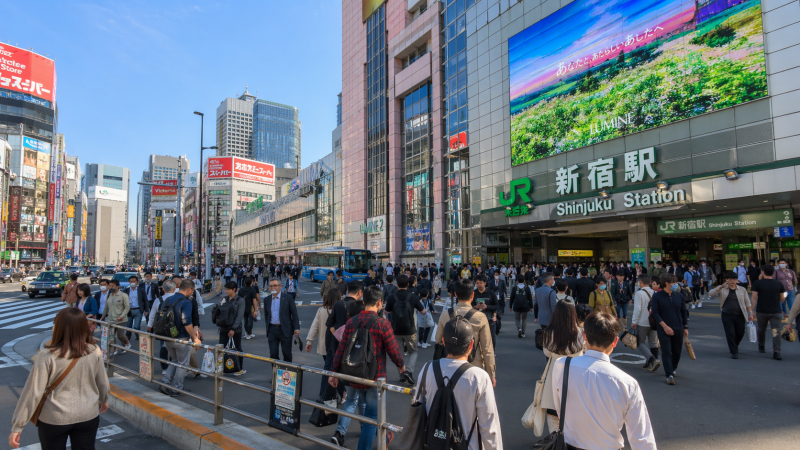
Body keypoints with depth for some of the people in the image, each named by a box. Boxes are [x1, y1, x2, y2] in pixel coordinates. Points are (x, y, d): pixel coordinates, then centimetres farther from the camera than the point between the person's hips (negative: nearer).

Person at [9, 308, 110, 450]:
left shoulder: (47, 356, -18)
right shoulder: (94, 351, -10)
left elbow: (33, 392, -15)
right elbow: (102, 382, 2)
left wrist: (17, 426, -4)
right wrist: (104, 400, 21)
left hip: (54, 419, -2)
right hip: (88, 416, 2)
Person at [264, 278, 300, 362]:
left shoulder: (288, 298, -4)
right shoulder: (267, 300, 7)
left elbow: (294, 314, -4)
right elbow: (266, 315, 16)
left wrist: (296, 328, -10)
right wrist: (268, 327, 12)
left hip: (285, 330, -3)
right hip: (272, 329, 3)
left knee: (287, 353, 7)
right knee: (273, 354, 1)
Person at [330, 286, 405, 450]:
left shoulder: (351, 322, -5)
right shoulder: (383, 324, -18)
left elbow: (341, 349, 0)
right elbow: (393, 350, -12)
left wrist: (334, 372, 10)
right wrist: (401, 366, 8)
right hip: (375, 378, -5)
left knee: (351, 401, 31)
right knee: (372, 416, 11)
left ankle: (339, 432, 17)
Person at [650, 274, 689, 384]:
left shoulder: (679, 295, 6)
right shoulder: (657, 296, -6)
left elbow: (684, 312, 13)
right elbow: (655, 313, -9)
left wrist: (685, 327, 10)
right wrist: (665, 326, -15)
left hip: (678, 329, 4)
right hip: (664, 329, -4)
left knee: (677, 351, 13)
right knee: (666, 352, -6)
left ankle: (671, 369, 35)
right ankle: (670, 375, -3)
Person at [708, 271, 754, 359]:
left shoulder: (742, 289, 8)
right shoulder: (722, 289, 1)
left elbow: (747, 303, 12)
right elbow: (711, 294, -13)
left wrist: (750, 314, 5)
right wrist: (721, 287, -20)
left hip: (740, 316, 3)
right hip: (727, 315, -3)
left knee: (740, 333, 11)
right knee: (730, 334, -4)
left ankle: (734, 346, 40)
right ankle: (734, 352, 6)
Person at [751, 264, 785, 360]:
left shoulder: (757, 283, -6)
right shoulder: (779, 284, 1)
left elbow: (754, 298, -9)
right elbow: (782, 299, 6)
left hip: (761, 311, -1)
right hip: (776, 312, 1)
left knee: (761, 330, 17)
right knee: (776, 331, -3)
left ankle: (761, 347, 33)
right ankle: (776, 352, -12)